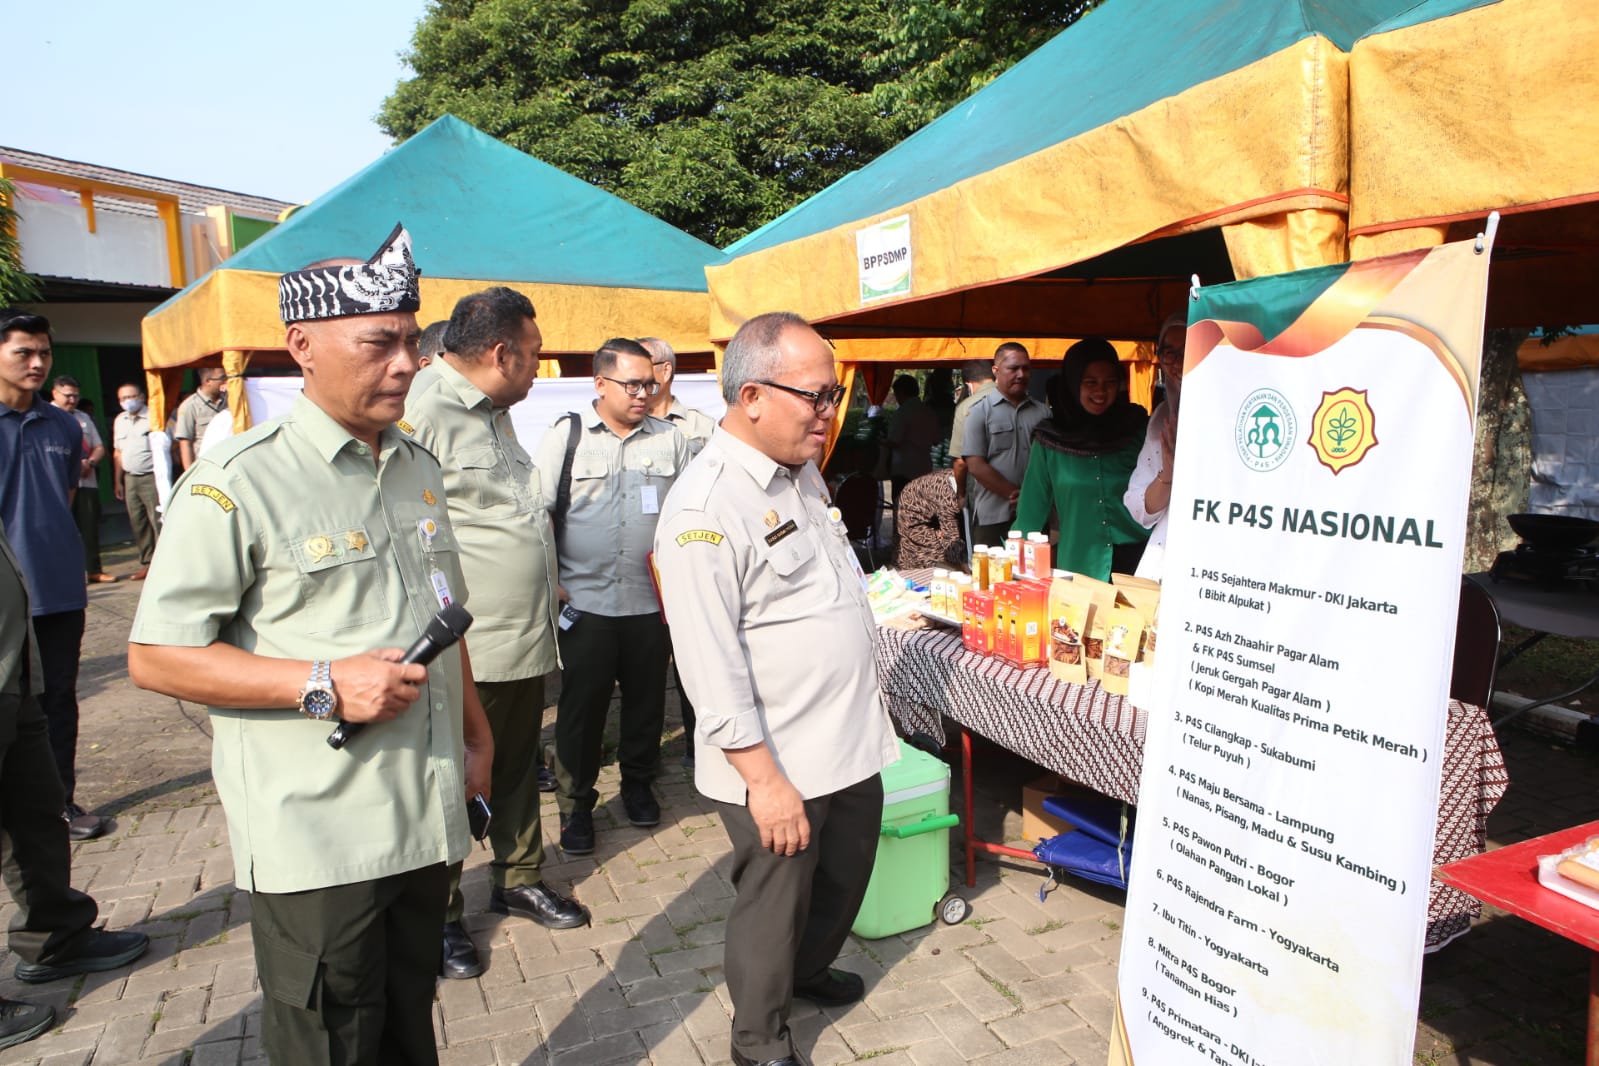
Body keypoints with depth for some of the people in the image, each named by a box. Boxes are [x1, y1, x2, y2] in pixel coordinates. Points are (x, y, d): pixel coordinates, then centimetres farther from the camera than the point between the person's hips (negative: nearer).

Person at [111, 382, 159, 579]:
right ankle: (146, 564, 14)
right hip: (130, 478, 6)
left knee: (158, 521, -11)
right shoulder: (119, 421, 16)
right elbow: (118, 452, 20)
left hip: (151, 476, -6)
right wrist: (118, 481, 19)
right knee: (138, 524, 7)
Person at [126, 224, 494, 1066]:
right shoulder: (237, 483, -12)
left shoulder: (419, 469, 11)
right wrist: (324, 684, -22)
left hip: (426, 817, 6)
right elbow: (155, 656, -13)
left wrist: (473, 731, 18)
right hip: (315, 838, -6)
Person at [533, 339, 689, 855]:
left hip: (652, 600, 3)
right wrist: (549, 583, -4)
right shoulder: (565, 435, 1)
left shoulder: (670, 439, 7)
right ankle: (575, 805, 21)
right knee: (581, 706, 4)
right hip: (584, 601, -2)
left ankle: (638, 784, 35)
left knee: (646, 698, 13)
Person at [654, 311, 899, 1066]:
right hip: (777, 763, -8)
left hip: (851, 743, 8)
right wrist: (764, 777, -20)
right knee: (774, 905, 12)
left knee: (845, 877, 25)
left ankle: (808, 970, 52)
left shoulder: (803, 472, 6)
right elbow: (711, 665, -23)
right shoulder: (704, 508, -22)